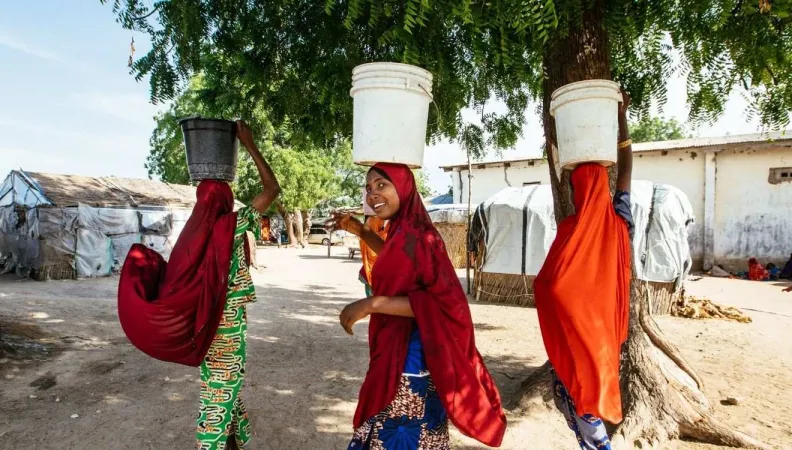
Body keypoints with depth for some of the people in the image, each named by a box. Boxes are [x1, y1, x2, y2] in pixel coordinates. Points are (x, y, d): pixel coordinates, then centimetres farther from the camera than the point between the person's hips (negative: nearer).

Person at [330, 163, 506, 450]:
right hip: (400, 351, 10)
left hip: (409, 356, -9)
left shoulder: (416, 235, -22)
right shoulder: (405, 230, 6)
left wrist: (372, 304, -27)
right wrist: (361, 232, 18)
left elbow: (441, 301, -26)